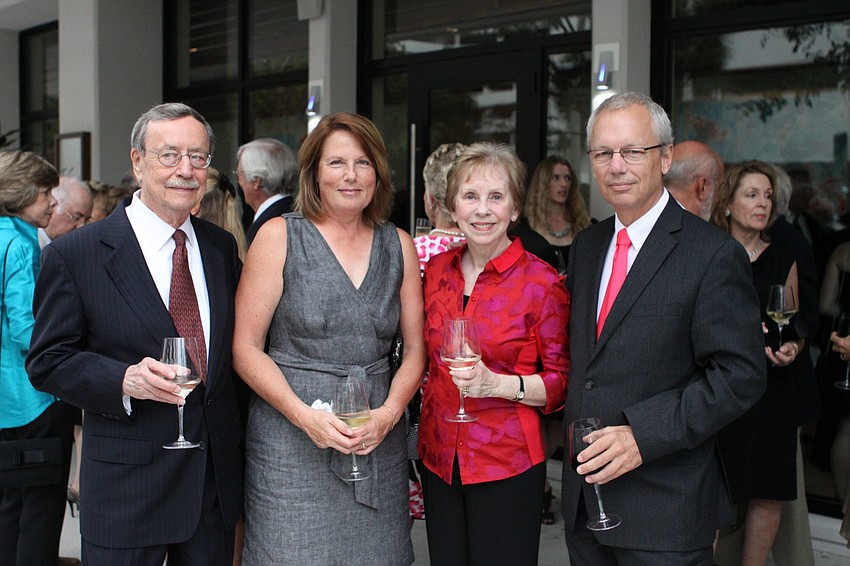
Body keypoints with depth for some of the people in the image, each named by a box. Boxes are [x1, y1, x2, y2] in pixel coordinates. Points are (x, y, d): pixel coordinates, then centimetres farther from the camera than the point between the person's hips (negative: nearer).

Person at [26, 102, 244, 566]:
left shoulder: (222, 247, 8)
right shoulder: (74, 254, -7)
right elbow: (46, 362, -7)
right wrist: (123, 380, -23)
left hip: (217, 479, 5)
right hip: (127, 487, -4)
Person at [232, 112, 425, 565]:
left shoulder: (398, 246, 8)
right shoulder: (279, 236, -2)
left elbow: (415, 348, 8)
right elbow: (245, 347, -5)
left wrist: (387, 415, -8)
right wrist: (305, 415, -16)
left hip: (377, 441, 3)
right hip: (290, 441, -3)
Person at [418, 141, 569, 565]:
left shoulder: (542, 282, -11)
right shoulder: (437, 269, 4)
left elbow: (561, 382, -8)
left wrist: (498, 384, -22)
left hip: (507, 462, -4)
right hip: (439, 456, 5)